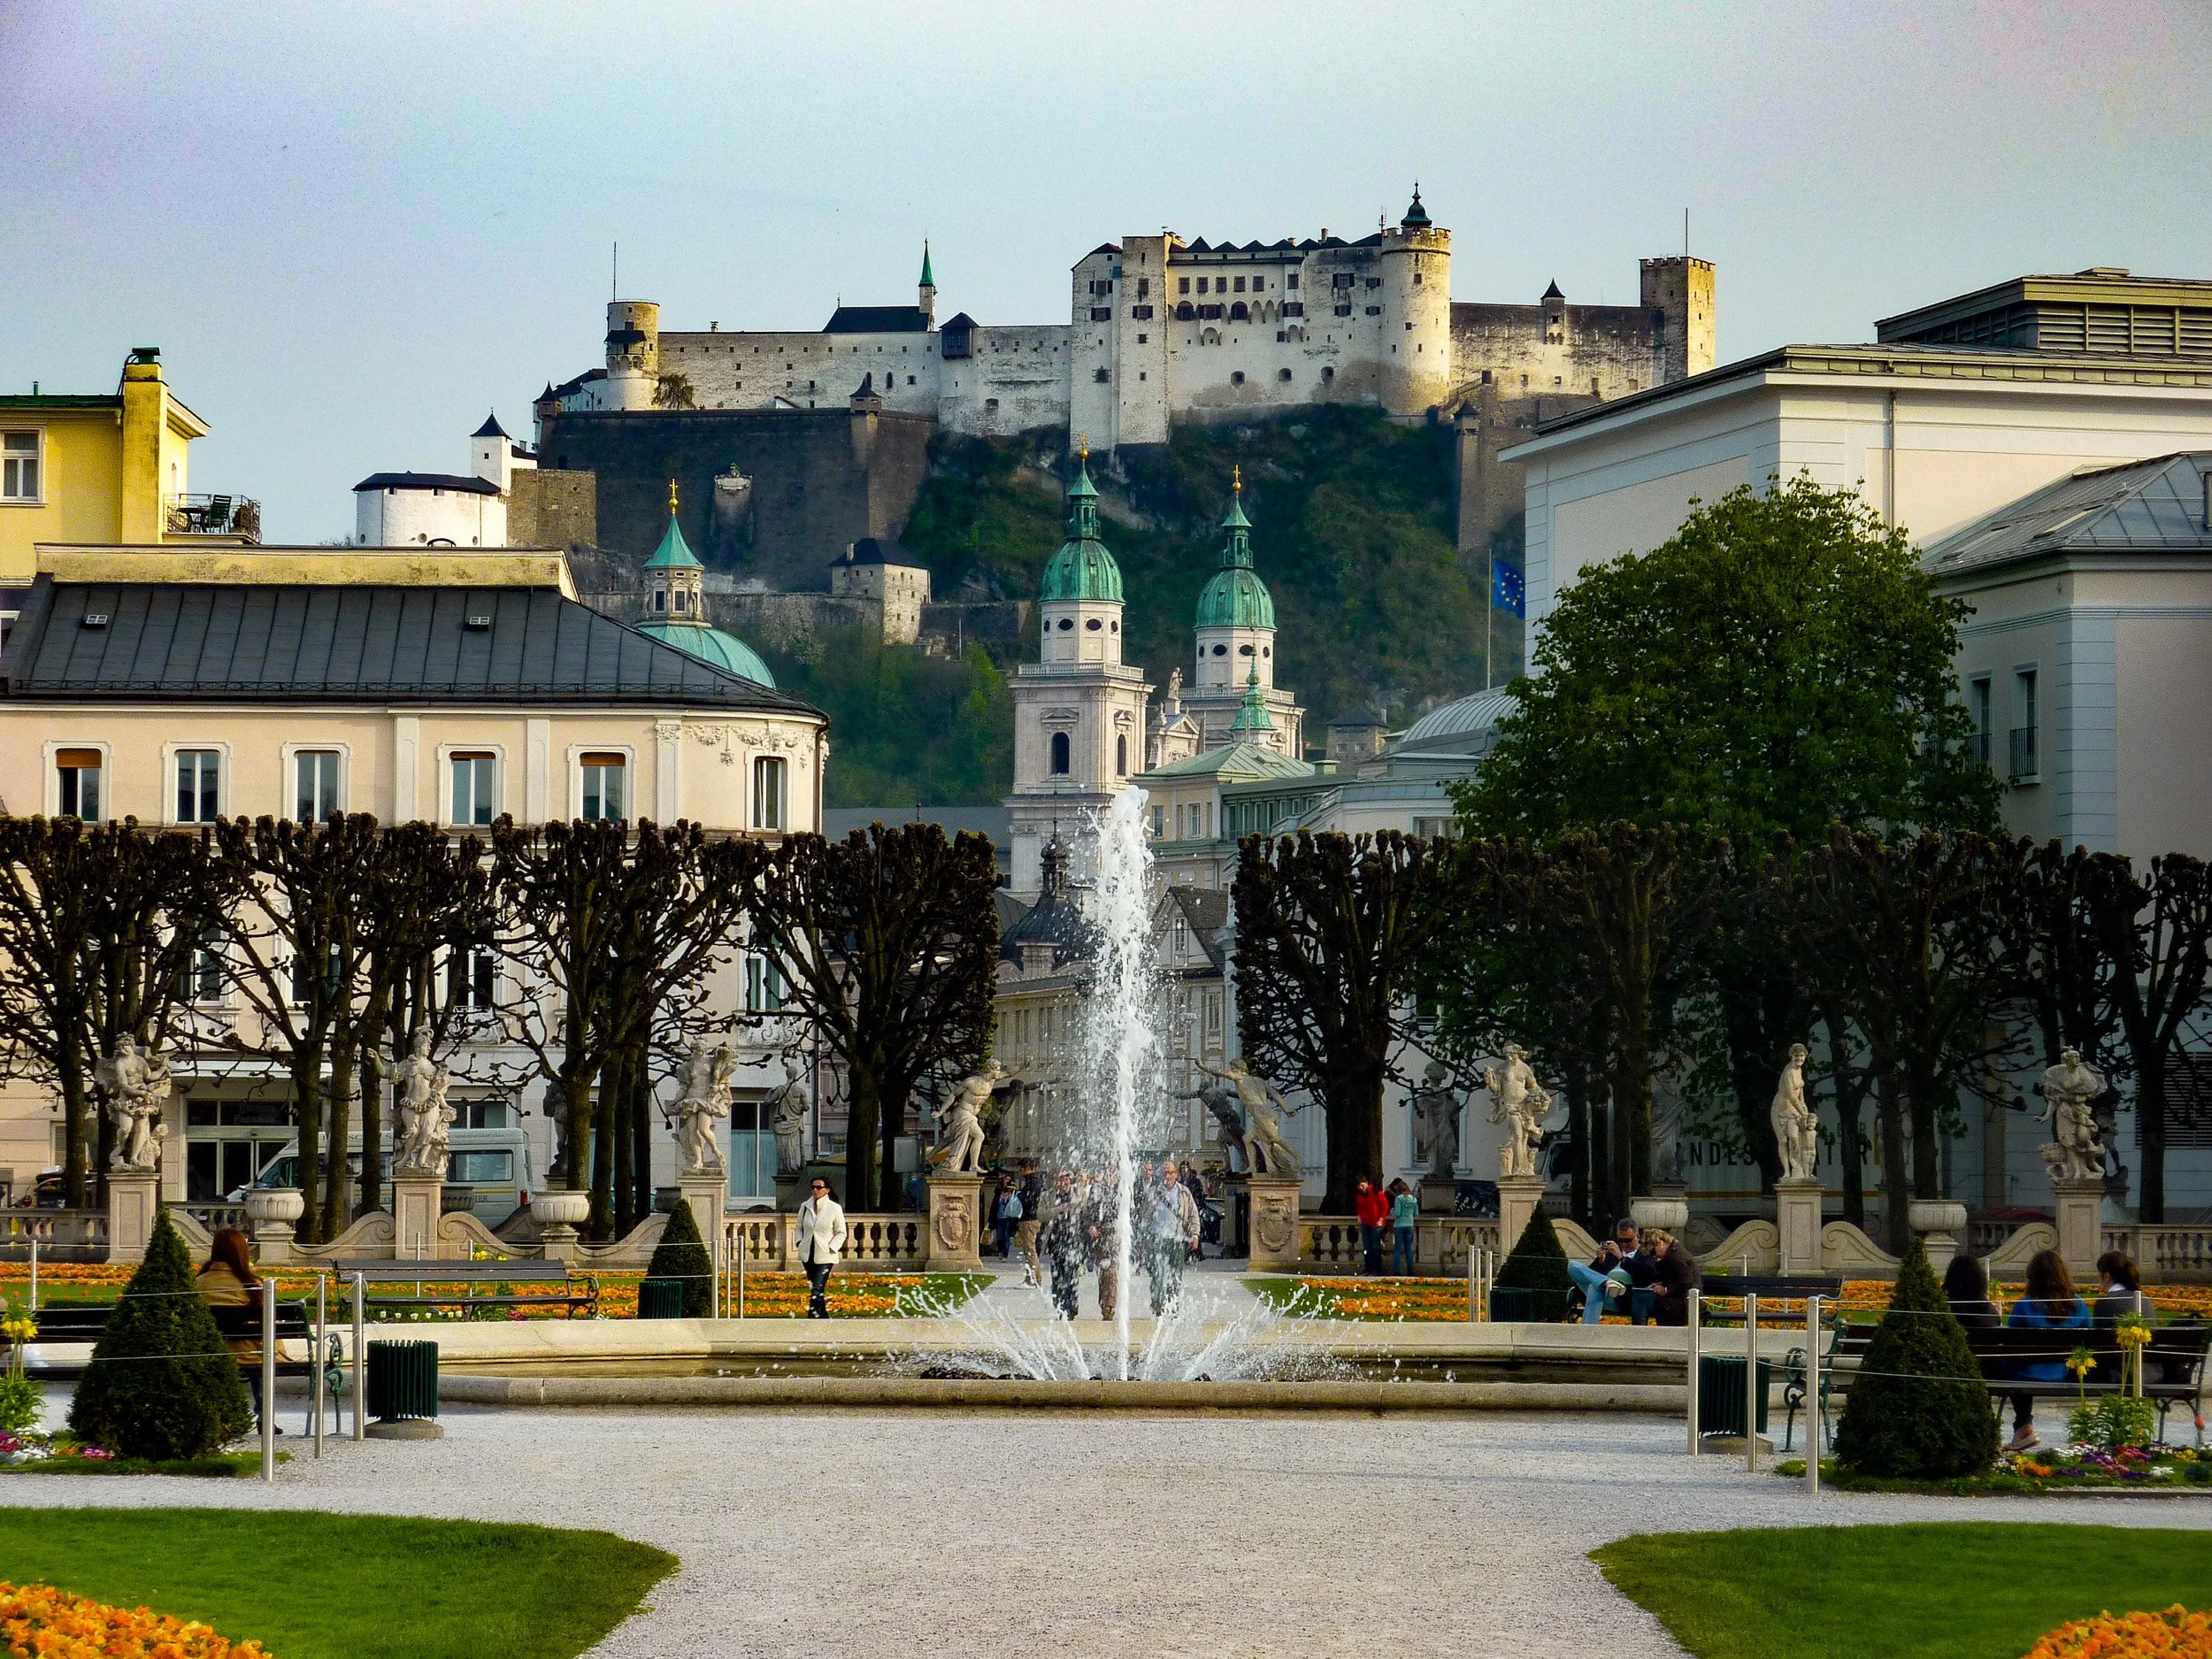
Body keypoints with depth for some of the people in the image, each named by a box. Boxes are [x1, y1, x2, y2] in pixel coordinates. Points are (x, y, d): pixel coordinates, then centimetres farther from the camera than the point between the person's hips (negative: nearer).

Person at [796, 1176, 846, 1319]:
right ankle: (825, 1319, 26)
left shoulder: (835, 1208, -6)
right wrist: (800, 1243, 2)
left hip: (825, 1256, -5)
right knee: (813, 1290, 12)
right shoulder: (805, 1207, 6)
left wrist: (831, 1248, -11)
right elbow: (800, 1228, 18)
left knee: (817, 1291, -15)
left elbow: (841, 1233, 1)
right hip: (808, 1255, 5)